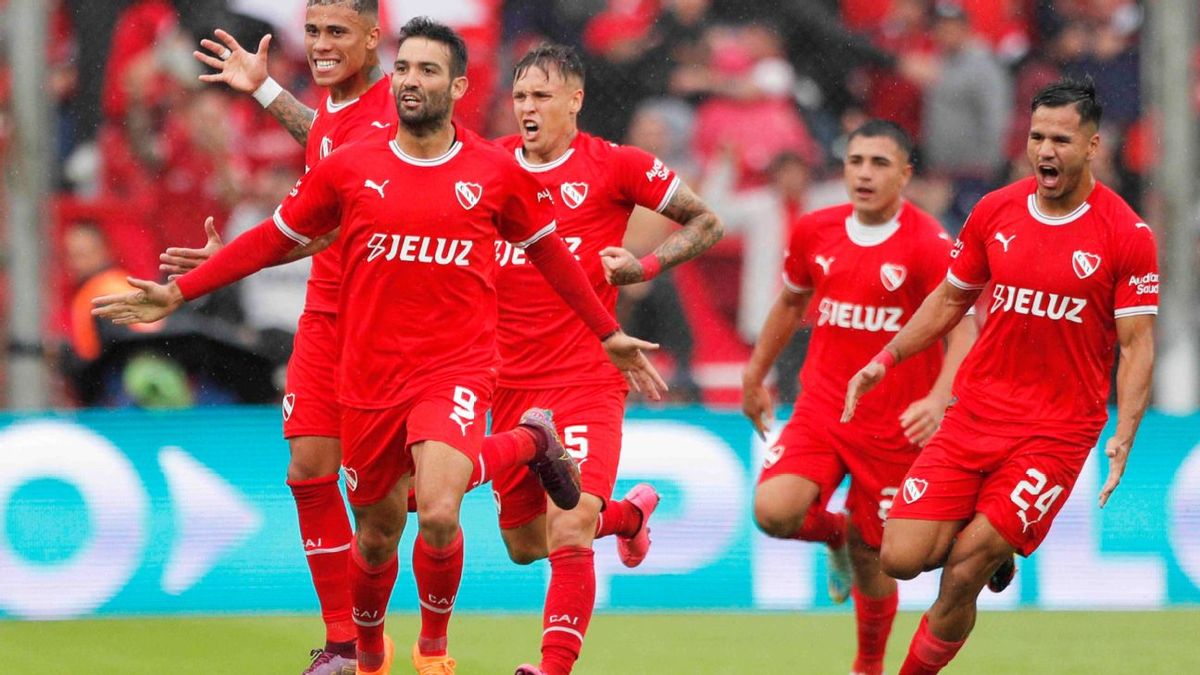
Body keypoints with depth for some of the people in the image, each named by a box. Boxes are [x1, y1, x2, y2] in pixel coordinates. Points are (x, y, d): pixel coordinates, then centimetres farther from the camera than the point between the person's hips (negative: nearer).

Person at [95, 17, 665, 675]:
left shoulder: (496, 172, 1)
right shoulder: (348, 169, 2)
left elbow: (549, 252, 17)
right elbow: (272, 239, 12)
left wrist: (609, 334, 22)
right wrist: (177, 293, 9)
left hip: (456, 369, -2)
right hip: (369, 378, 2)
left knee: (439, 515, -24)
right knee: (377, 533, 12)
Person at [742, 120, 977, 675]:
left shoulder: (928, 244, -13)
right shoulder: (814, 232, 3)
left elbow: (962, 329, -18)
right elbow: (790, 302, 21)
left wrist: (938, 400, -34)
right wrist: (755, 374, 25)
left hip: (894, 423, -3)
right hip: (820, 410, 3)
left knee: (871, 557, 5)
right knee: (773, 509, -21)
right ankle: (835, 534, 15)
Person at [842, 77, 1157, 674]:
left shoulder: (1127, 235, -7)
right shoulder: (995, 211, 4)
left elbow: (1137, 344, -6)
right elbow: (951, 299, 19)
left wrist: (1123, 436, -18)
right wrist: (886, 360, 11)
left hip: (1059, 429, -4)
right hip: (977, 412, 4)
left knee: (963, 573, -12)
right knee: (902, 558, -7)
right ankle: (993, 548, 25)